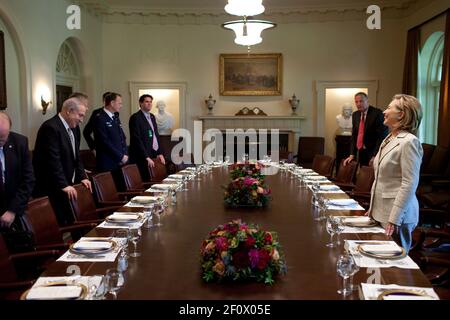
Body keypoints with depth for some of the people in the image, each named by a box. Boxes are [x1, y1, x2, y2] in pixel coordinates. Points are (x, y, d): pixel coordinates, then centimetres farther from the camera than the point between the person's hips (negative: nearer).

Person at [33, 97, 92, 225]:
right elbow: (53, 160, -21)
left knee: (70, 222, 6)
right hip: (50, 187, -9)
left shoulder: (74, 127, 10)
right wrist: (63, 185, -22)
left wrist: (82, 177, 7)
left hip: (67, 184, 9)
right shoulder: (51, 127, -18)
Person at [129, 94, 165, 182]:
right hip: (142, 158, -7)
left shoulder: (152, 117, 18)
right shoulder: (135, 118, -7)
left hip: (154, 155, 7)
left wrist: (160, 153, 10)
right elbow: (137, 139, -13)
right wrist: (147, 157, -16)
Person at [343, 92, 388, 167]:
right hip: (360, 153, 6)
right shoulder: (355, 115, 9)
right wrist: (352, 154, 5)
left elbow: (382, 136, -15)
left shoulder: (377, 113, -11)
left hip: (373, 153, -5)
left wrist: (375, 156, -18)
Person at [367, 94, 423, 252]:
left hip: (397, 215, -8)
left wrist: (394, 219, -21)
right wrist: (373, 208, 17)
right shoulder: (389, 139, 11)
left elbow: (409, 184, -19)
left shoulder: (409, 142, -16)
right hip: (381, 211, 8)